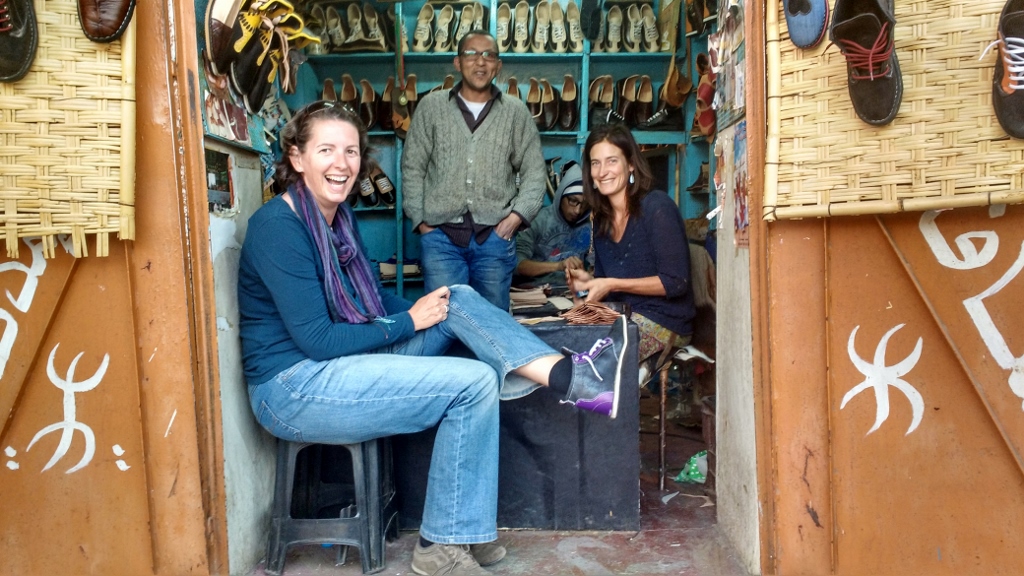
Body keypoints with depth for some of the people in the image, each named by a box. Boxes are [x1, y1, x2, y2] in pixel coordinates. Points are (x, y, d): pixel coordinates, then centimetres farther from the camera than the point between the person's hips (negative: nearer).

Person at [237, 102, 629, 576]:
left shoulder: (338, 216, 9)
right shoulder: (278, 226, -18)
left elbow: (369, 299, 17)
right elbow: (316, 340, -22)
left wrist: (426, 308, 0)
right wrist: (409, 323, -14)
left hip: (344, 359, 8)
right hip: (293, 389, -8)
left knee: (459, 300, -6)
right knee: (475, 382, -18)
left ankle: (571, 376, -17)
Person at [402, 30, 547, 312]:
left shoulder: (516, 112, 7)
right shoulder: (431, 106, 7)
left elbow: (534, 172, 8)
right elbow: (412, 168, 7)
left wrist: (517, 216, -4)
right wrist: (420, 220, 1)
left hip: (495, 235, 1)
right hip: (441, 235, 0)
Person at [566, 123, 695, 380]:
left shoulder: (656, 207, -10)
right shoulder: (602, 219, 11)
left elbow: (676, 283, -14)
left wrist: (612, 284, -17)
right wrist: (590, 282, -5)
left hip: (665, 322, -7)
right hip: (622, 316, 7)